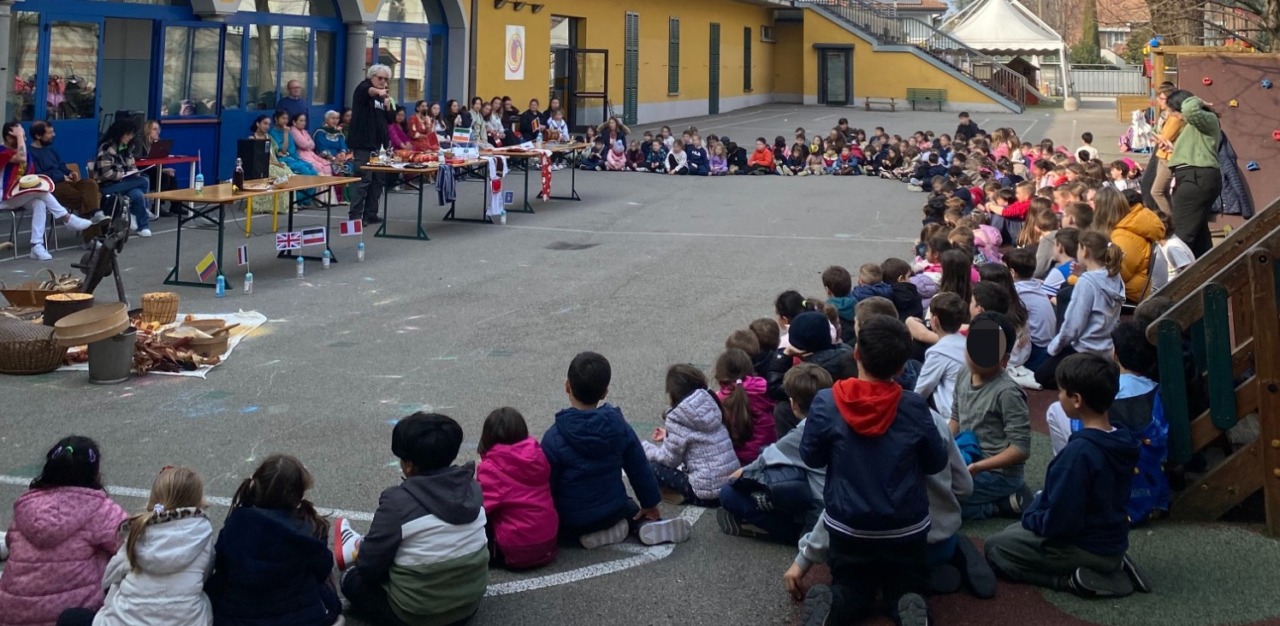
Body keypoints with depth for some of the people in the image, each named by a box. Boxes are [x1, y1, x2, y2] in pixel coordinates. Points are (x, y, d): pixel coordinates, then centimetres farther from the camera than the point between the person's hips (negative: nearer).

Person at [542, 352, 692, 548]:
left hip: (571, 523, -5)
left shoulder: (554, 438, -21)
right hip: (613, 512, 5)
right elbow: (640, 470, 0)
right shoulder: (619, 426, -10)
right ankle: (647, 525, 3)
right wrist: (650, 504, 15)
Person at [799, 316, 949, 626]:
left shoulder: (826, 403, -17)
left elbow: (811, 458, -2)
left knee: (852, 590, 22)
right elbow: (936, 463, -1)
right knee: (907, 589, 22)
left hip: (847, 525, 0)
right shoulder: (914, 406, -15)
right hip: (906, 527, 0)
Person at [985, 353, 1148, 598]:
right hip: (1112, 542, 8)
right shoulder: (1122, 441, -1)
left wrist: (1030, 517, -5)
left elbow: (1059, 520, -25)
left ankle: (1076, 579, -6)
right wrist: (1037, 509, 12)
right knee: (1014, 532, 26)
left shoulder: (1079, 452, -29)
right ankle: (1109, 566, 10)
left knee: (996, 547, 7)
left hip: (1087, 548, -8)